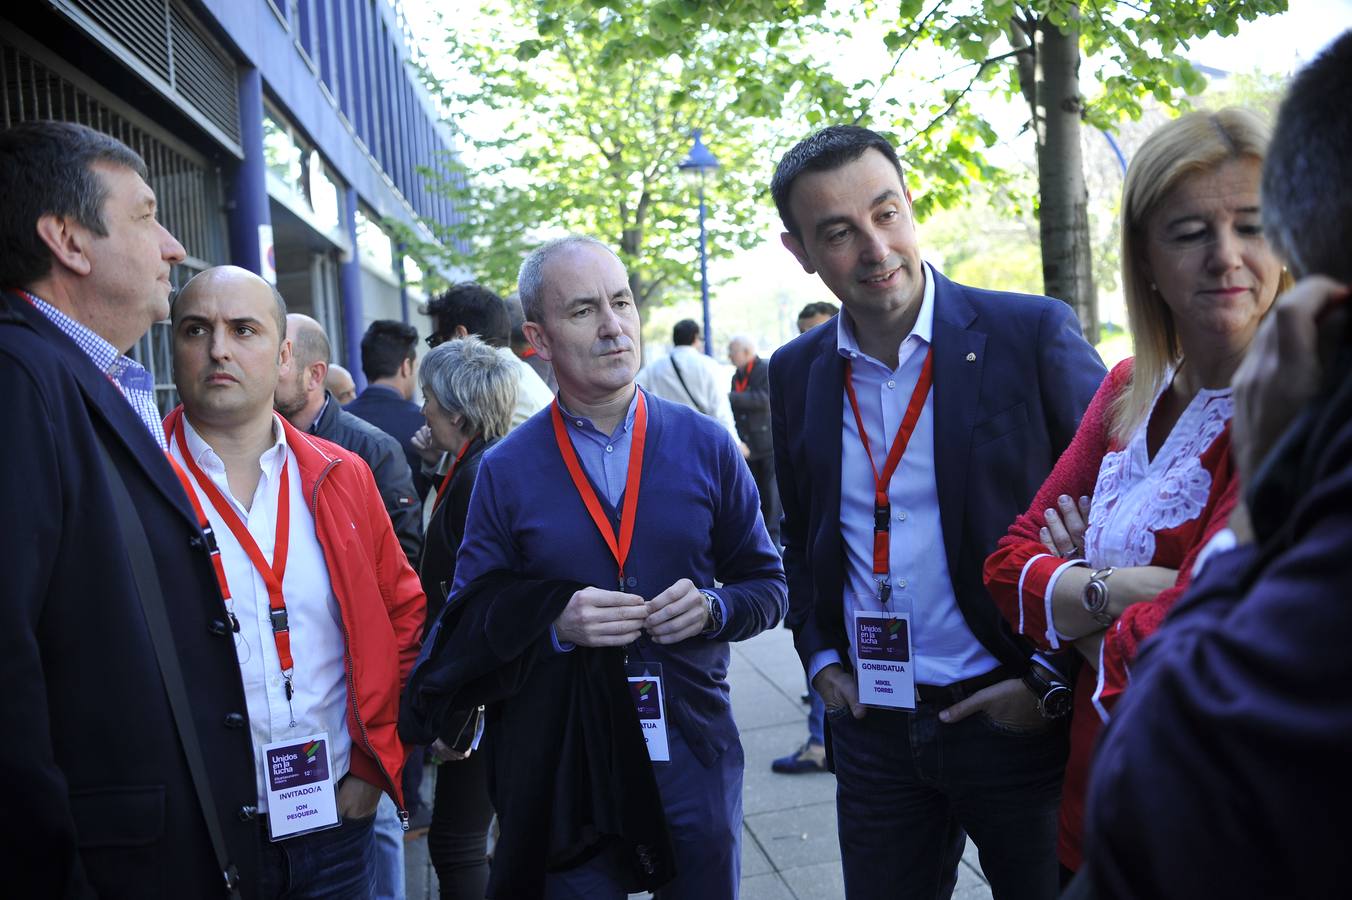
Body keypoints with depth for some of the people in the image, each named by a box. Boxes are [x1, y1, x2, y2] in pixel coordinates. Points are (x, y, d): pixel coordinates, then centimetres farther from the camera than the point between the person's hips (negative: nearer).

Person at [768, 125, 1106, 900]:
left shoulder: (1033, 333, -10)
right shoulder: (797, 372, 3)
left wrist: (1057, 682, -9)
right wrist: (819, 654, 6)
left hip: (1019, 717, -3)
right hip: (874, 727, 4)